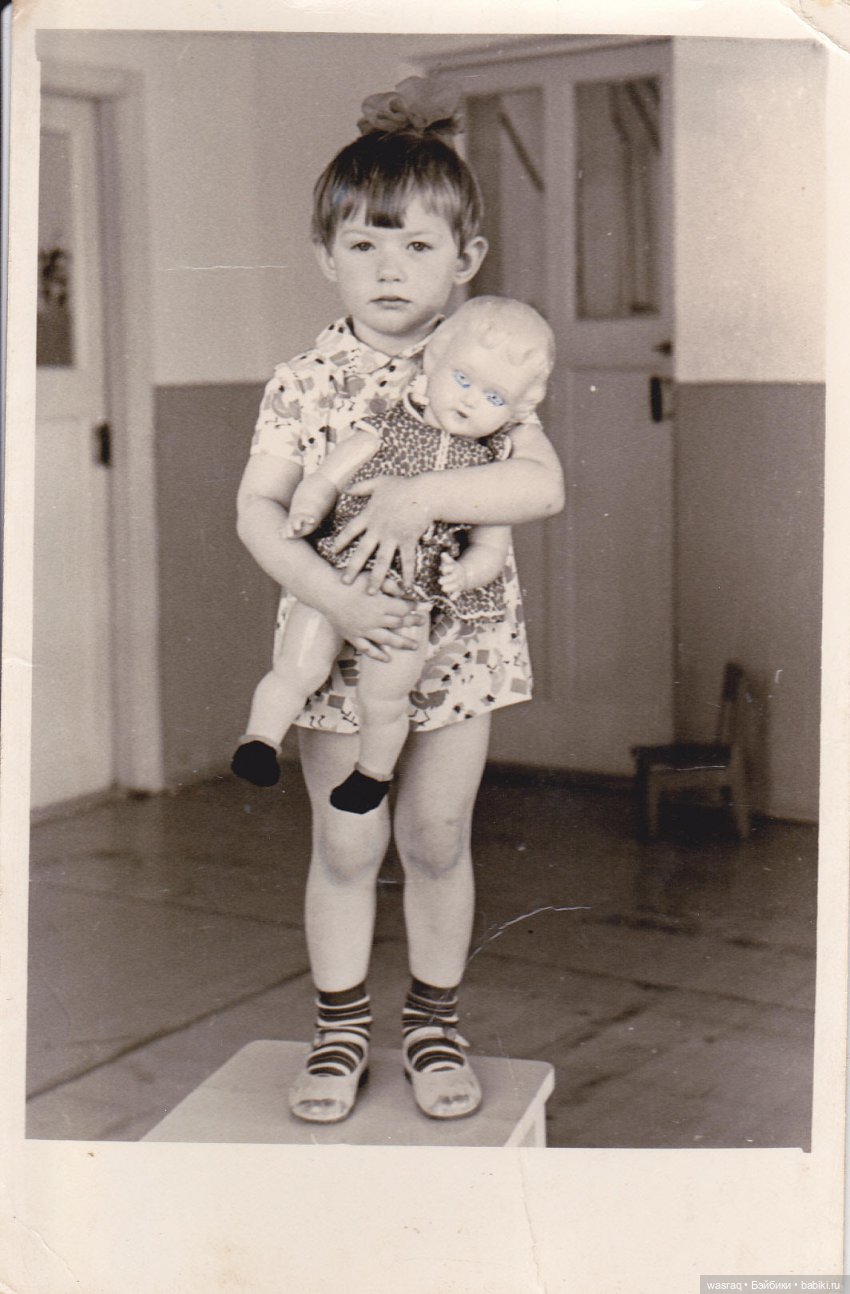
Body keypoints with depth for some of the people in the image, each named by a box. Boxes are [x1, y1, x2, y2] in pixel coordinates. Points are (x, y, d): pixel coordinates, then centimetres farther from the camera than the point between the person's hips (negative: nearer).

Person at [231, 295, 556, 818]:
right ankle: (261, 737, 9)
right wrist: (304, 514, -19)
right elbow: (323, 480, 1)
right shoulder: (386, 431, 1)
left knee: (384, 697, -1)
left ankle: (375, 768, 27)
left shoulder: (491, 468, 3)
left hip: (410, 602, 0)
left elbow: (491, 550, 4)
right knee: (300, 666, -13)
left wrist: (463, 573, -17)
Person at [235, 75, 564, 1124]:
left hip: (455, 639, 0)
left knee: (437, 837, 9)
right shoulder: (307, 380, -6)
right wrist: (331, 595, -24)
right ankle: (340, 1027, 26)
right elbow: (258, 507, -10)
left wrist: (424, 494, -27)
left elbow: (544, 485, -15)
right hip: (338, 639, 0)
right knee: (345, 844, 8)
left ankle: (434, 1021, 28)